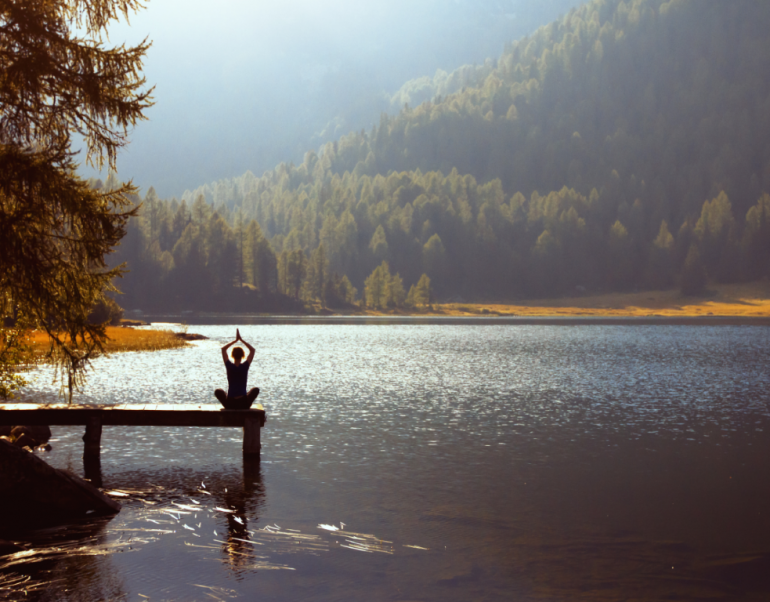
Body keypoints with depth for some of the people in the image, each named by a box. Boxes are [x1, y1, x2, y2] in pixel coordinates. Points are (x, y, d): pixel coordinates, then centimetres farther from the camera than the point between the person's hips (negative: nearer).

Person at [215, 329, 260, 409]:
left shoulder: (229, 366, -6)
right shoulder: (245, 366, -7)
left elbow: (223, 349, 7)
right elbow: (252, 350, 5)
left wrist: (236, 340, 8)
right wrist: (241, 340, 6)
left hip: (230, 404, 0)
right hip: (244, 404, 0)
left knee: (218, 391, 29)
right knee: (256, 389, 28)